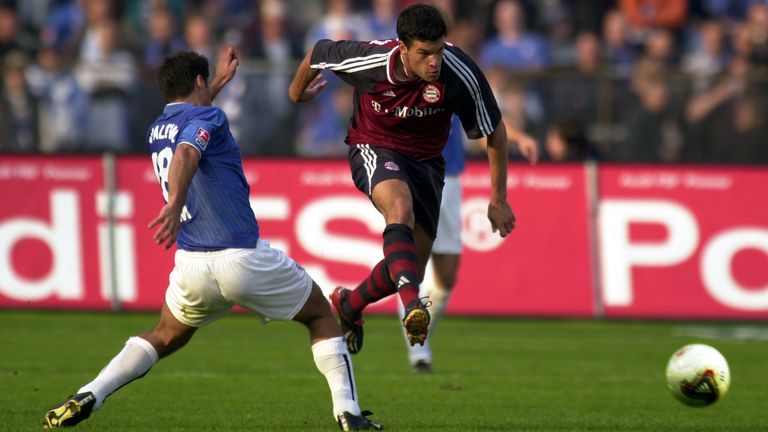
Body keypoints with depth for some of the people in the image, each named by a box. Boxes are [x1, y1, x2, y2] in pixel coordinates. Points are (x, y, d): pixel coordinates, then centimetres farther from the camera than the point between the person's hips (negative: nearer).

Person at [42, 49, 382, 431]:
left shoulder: (157, 131, 18)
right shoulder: (208, 118, -4)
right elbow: (185, 154, -27)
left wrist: (219, 84, 54)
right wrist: (174, 204, -43)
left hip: (192, 266, 6)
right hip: (244, 257, -6)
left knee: (165, 338, 27)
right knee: (321, 315, 16)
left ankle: (88, 396, 6)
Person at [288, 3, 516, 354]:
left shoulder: (460, 74, -25)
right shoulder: (371, 60, -26)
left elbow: (494, 132, -10)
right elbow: (317, 54, -4)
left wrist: (498, 201, -4)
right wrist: (297, 91, 18)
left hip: (426, 161, 3)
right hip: (374, 150, -3)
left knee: (411, 269, 2)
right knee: (400, 206, -37)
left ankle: (348, 305, 33)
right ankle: (413, 306, -52)